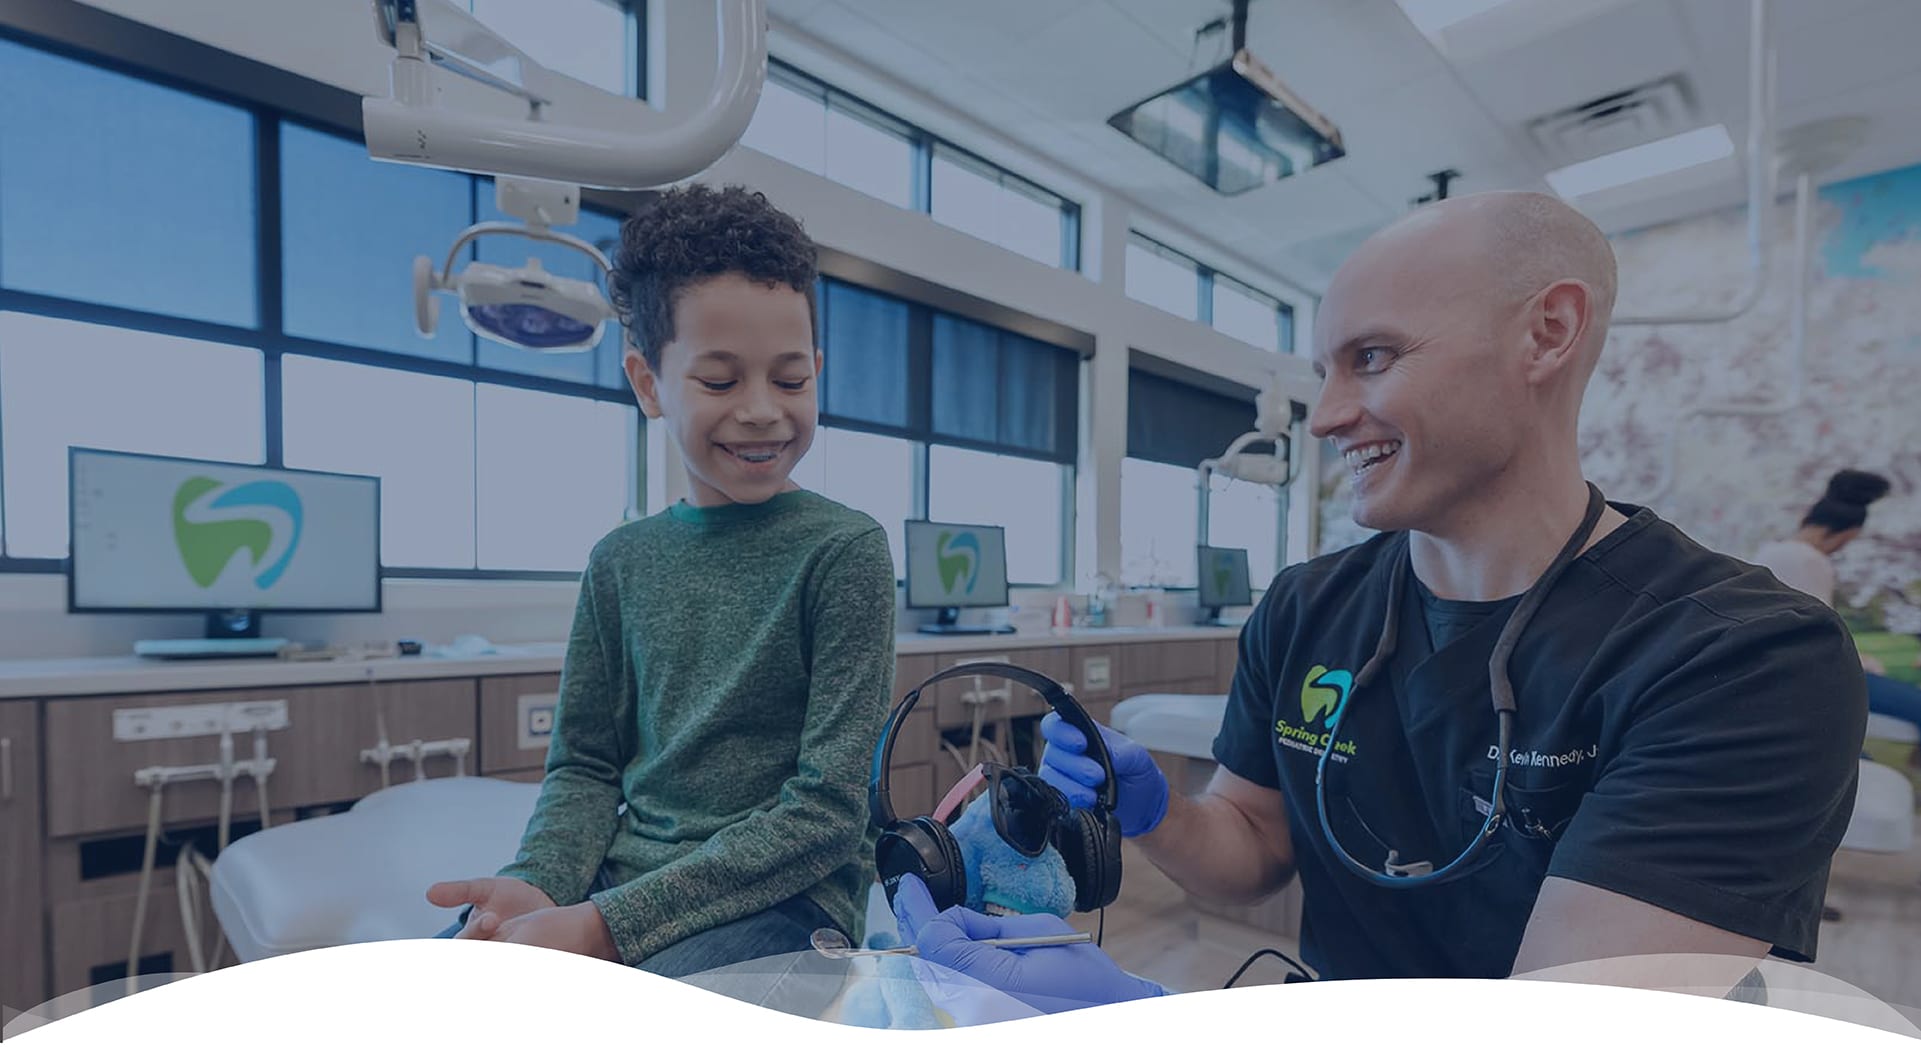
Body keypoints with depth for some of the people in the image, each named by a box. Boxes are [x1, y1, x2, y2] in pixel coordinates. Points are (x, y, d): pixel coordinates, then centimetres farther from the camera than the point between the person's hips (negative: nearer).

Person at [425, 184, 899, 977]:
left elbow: (829, 808, -13)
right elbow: (585, 764, 10)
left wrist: (608, 924, -16)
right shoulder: (623, 560, 5)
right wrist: (538, 885, -11)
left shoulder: (844, 551, -10)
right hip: (618, 886, 5)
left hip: (783, 900, -4)